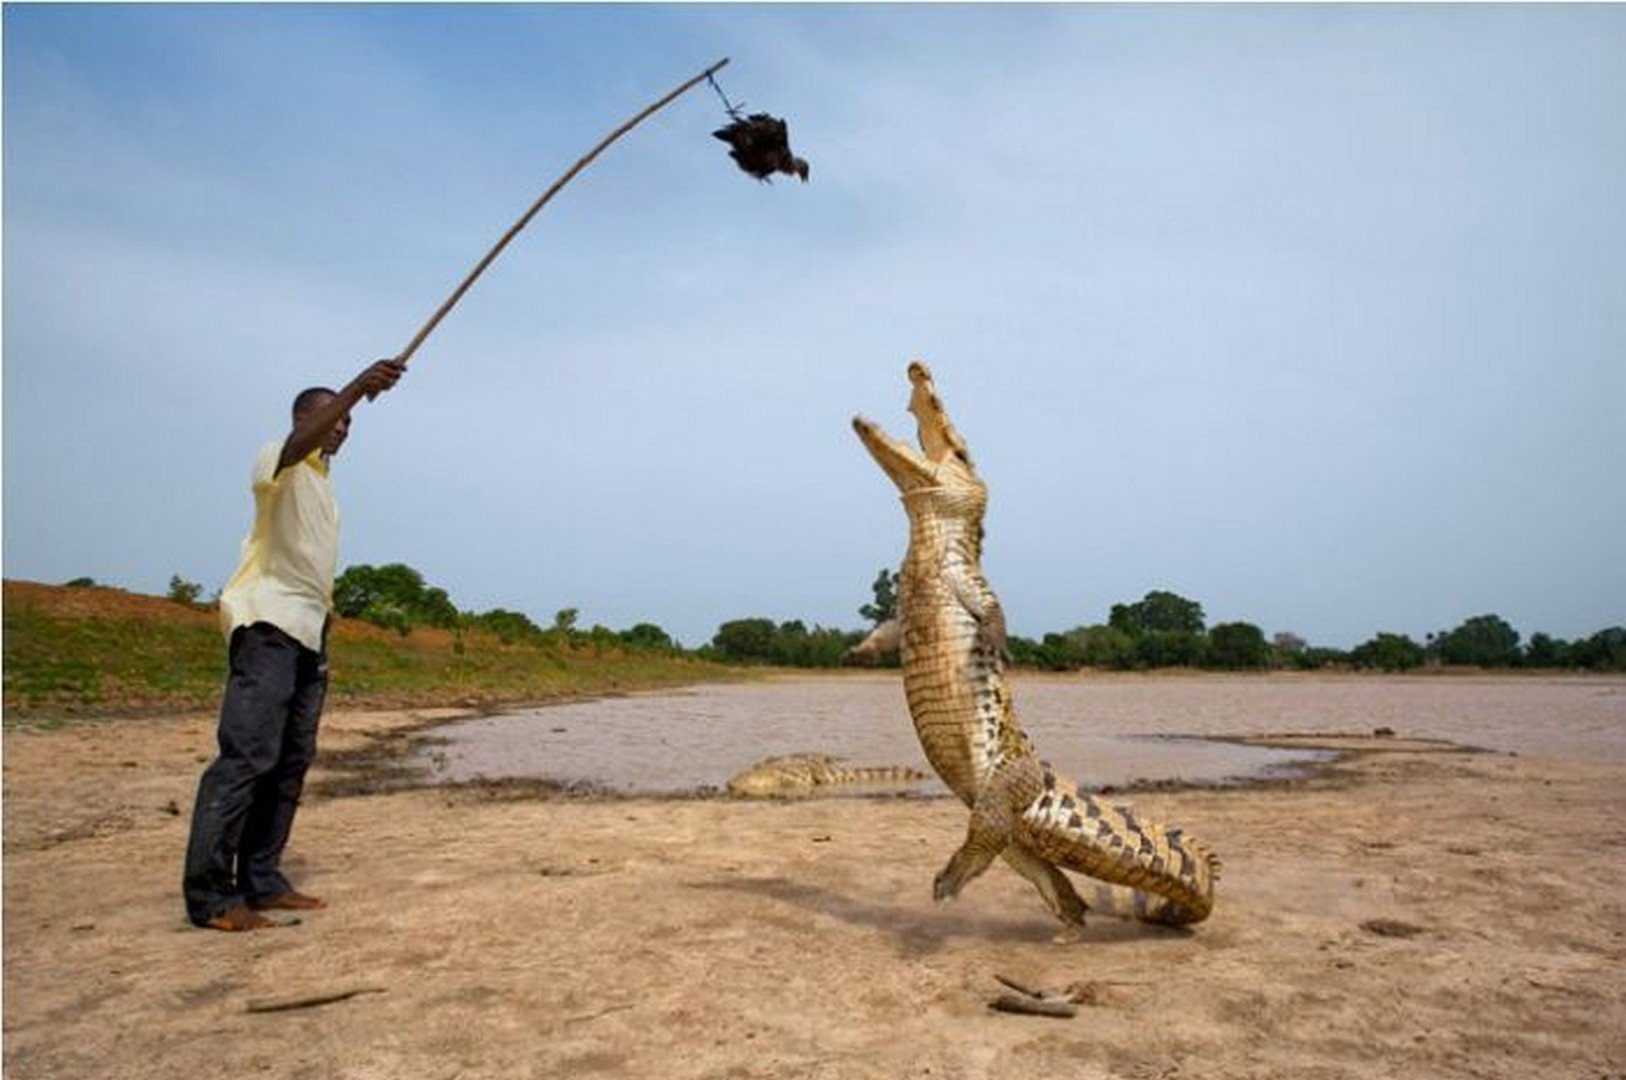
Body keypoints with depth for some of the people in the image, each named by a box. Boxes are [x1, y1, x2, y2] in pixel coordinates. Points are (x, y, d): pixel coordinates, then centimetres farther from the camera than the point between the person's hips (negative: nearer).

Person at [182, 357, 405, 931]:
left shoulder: (320, 480, 23)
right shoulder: (280, 460, -3)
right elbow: (298, 444, -30)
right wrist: (356, 388, -44)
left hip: (307, 629, 9)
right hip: (269, 622, -9)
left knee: (292, 759, 7)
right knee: (247, 754, -14)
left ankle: (261, 880, 12)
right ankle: (209, 894, -11)